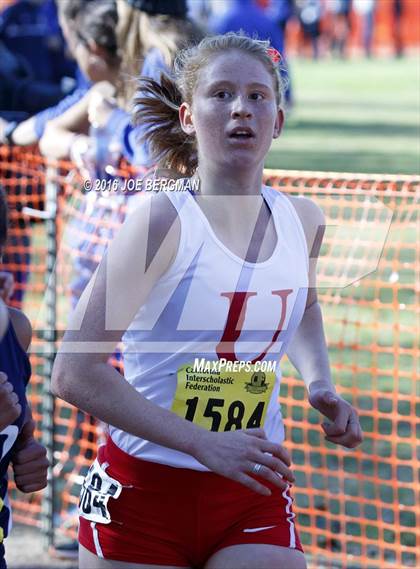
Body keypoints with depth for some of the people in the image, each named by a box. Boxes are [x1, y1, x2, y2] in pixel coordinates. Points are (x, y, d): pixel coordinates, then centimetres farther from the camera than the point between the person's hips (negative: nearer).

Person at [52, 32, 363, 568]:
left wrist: (320, 383, 7)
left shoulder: (303, 221, 3)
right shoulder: (165, 219, -14)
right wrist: (204, 444, -23)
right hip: (143, 490, -4)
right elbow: (74, 372, -20)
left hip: (255, 495, 4)